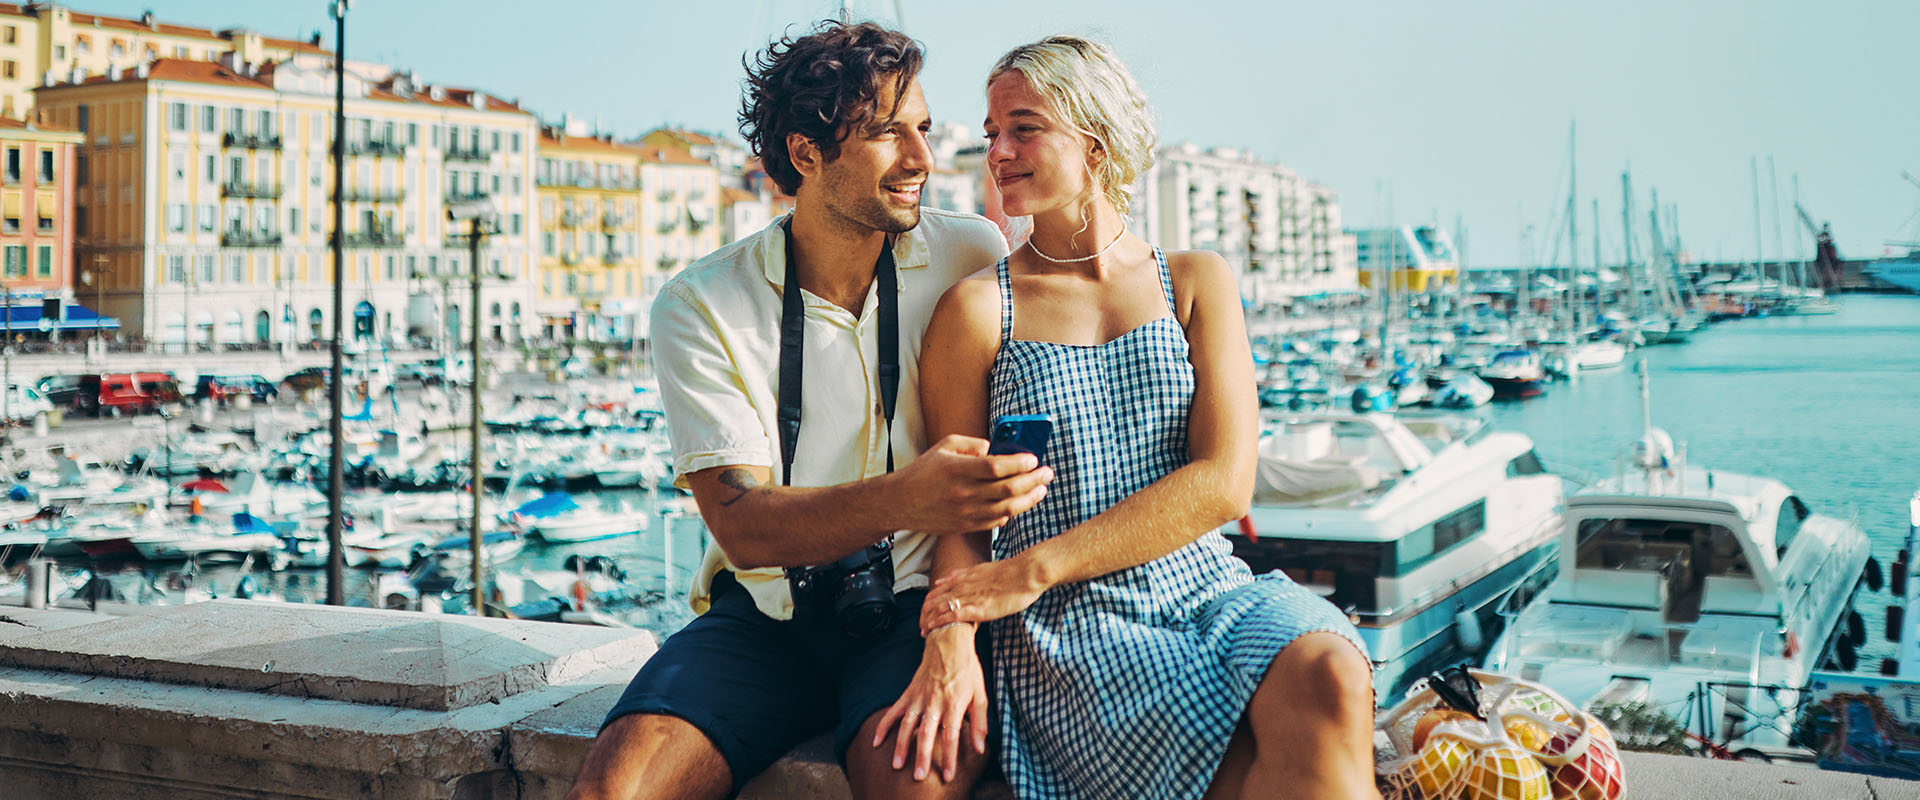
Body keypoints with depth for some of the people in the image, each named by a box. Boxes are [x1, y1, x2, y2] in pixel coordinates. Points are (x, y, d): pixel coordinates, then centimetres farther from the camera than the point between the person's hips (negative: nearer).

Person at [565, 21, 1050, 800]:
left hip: (919, 602, -1)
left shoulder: (973, 258, -1)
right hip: (767, 614, 1)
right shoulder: (700, 307, -3)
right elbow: (742, 525, -12)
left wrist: (958, 626, -21)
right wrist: (906, 499, -32)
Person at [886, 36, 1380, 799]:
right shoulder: (977, 309, 5)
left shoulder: (1197, 281, 11)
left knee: (1329, 684, -31)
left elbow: (1223, 483, -1)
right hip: (1067, 627, -2)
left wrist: (1034, 567, -10)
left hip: (1209, 591, 3)